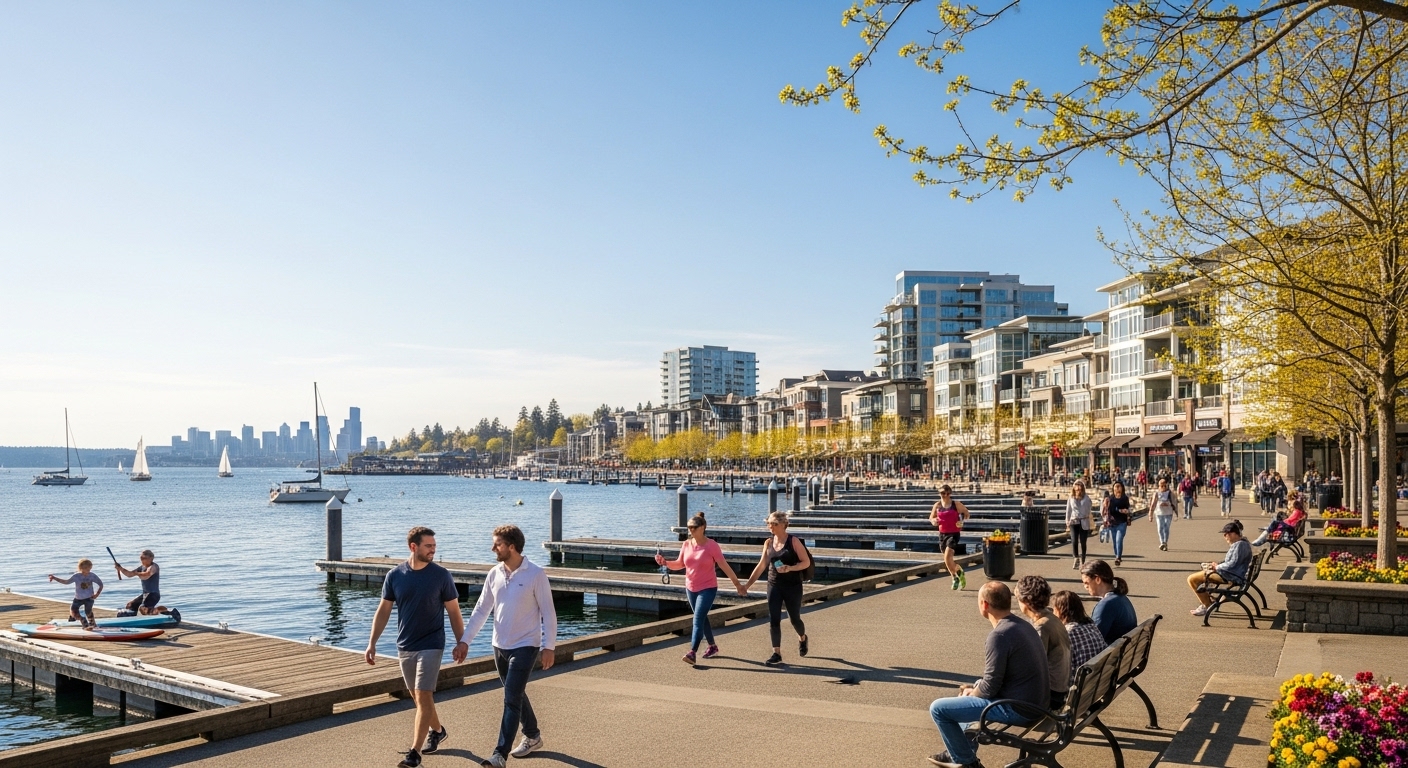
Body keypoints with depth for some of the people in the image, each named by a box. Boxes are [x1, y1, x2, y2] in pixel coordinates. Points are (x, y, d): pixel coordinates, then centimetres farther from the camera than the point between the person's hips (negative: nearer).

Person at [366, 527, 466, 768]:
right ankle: (437, 731, 37)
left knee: (423, 696, -9)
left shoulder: (441, 575, -9)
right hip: (404, 646, 4)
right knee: (417, 696, 16)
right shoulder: (395, 575, -4)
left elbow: (454, 612, -3)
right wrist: (372, 643, 0)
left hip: (431, 645, -4)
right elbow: (383, 611, 4)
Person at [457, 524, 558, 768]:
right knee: (516, 695, 18)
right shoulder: (494, 574, 1)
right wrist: (464, 641, 1)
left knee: (512, 699, -10)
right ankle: (533, 736, 36)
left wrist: (549, 646, -12)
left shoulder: (536, 574, -14)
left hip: (525, 646, -6)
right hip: (500, 646, 6)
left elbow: (548, 612, -10)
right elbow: (481, 610, 6)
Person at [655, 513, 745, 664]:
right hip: (690, 588, 6)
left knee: (698, 620, -14)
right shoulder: (686, 544, 0)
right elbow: (680, 564, 6)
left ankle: (692, 653, -19)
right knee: (702, 619, 16)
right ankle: (712, 647, 33)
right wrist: (665, 562, -12)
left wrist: (737, 583, -8)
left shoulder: (711, 545, -14)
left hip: (708, 588, -6)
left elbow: (724, 566, -11)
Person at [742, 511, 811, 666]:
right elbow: (761, 565, 8)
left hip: (792, 586, -3)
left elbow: (806, 562, -9)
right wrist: (748, 584, 6)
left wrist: (790, 568, -25)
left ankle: (802, 638, 42)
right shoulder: (768, 542, 3)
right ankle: (776, 654, 3)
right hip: (774, 585, 3)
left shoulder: (793, 541, -9)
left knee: (794, 618, 11)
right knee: (773, 620, -4)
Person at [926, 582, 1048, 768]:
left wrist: (971, 693, 0)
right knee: (976, 687, 33)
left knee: (938, 708, -4)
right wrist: (974, 688, 11)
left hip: (1018, 708, -10)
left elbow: (990, 687, -20)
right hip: (1037, 702, 10)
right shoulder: (1022, 625, 7)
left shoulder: (999, 635, -23)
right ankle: (960, 750, 38)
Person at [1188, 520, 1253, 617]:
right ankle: (1206, 602, 28)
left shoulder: (1240, 545, -20)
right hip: (1230, 573, 11)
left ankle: (1208, 606, -1)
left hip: (1231, 576, -11)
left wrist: (1217, 567, -9)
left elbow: (1232, 564, -24)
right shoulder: (1238, 543, 13)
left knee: (1192, 579, -14)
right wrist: (1217, 565, 6)